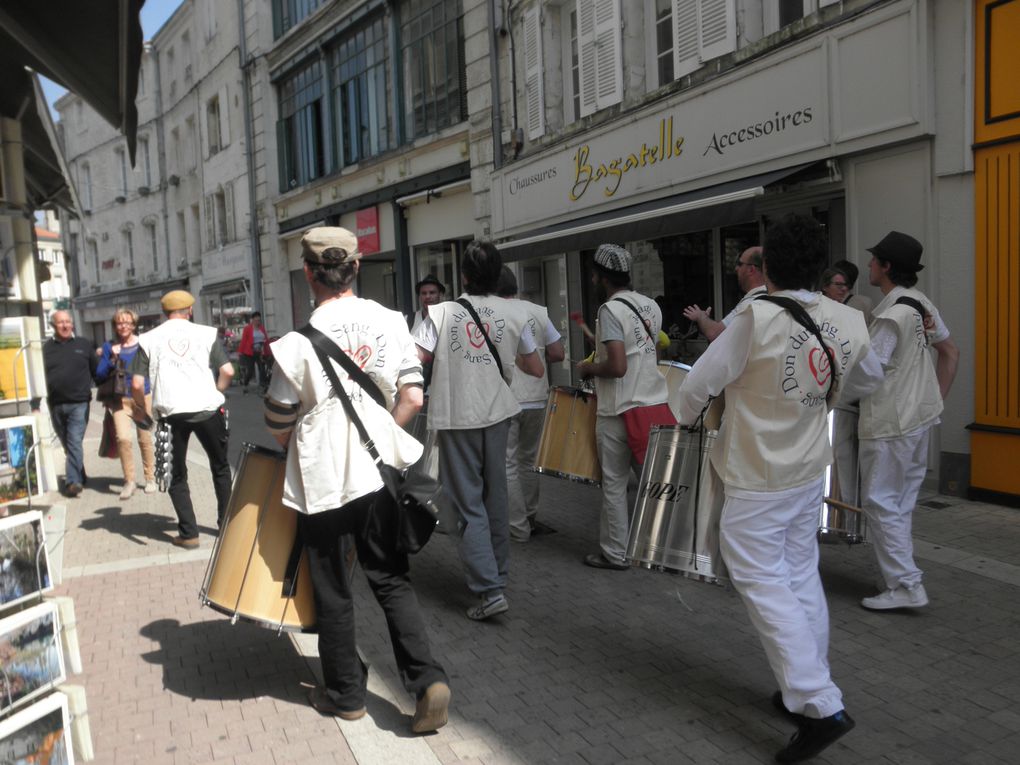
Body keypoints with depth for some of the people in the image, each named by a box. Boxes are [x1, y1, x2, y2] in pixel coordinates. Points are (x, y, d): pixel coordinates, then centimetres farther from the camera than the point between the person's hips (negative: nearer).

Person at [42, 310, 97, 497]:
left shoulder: (83, 344, 5)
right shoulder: (46, 348, 7)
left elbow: (97, 372, 9)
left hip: (79, 403, -3)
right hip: (56, 405, 3)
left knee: (75, 443, -11)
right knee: (67, 445, 13)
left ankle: (73, 481, -11)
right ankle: (79, 478, 26)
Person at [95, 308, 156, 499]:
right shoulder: (109, 347, 2)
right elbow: (100, 376, 0)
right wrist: (112, 360, -15)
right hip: (120, 400, 0)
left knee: (145, 439, 7)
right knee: (123, 438, -16)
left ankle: (150, 478, 24)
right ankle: (129, 480, -2)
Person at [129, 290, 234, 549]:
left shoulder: (149, 339, 4)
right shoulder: (206, 333, 3)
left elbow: (137, 384, -3)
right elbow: (227, 371, -4)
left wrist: (140, 408, 15)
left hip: (171, 413, 0)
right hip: (207, 409, 0)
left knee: (178, 476, 14)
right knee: (220, 467, 19)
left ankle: (188, 533, 12)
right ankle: (227, 522, 22)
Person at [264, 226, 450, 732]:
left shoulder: (300, 340, -13)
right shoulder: (391, 321, -2)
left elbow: (278, 425, -5)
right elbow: (412, 397, -2)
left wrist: (294, 445, 16)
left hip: (323, 480, -3)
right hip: (380, 471, 4)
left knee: (332, 591, 13)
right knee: (391, 580, 16)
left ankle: (345, 694, 28)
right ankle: (427, 680, 5)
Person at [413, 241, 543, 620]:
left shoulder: (441, 312, -9)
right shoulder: (515, 313, -1)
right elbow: (536, 370, 5)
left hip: (456, 418, -3)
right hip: (497, 413, 3)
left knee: (467, 503, 2)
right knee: (495, 497, 18)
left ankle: (489, 589, -5)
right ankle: (499, 572, 30)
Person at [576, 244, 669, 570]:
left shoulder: (610, 309, -16)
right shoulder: (650, 305, 9)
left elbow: (617, 367, -24)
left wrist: (589, 368, -6)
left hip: (620, 412, -7)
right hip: (654, 404, 8)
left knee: (614, 484, 4)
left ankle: (614, 553, 13)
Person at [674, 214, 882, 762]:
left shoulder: (758, 318, -23)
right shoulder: (850, 323, -4)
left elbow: (700, 383, -16)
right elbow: (868, 379, 15)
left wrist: (686, 416, 5)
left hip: (756, 480, -6)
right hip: (810, 473, 7)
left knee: (763, 582, 1)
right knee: (802, 577, 17)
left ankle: (820, 705, -1)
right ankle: (807, 689, 29)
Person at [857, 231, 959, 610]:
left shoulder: (891, 314, -20)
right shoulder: (922, 303, 8)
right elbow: (951, 352, 15)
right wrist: (937, 399, 16)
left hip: (889, 423, -9)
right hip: (918, 416, 9)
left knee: (881, 503, -2)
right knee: (901, 502, 16)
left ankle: (905, 586, 2)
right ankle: (901, 574, 26)